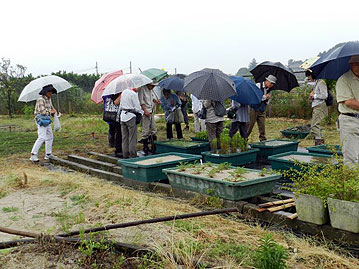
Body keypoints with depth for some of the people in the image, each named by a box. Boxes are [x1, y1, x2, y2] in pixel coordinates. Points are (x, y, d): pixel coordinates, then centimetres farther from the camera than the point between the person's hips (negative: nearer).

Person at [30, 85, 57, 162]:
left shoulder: (48, 99, 12)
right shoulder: (40, 99, -16)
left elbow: (51, 107, 22)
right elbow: (43, 111, -23)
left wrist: (54, 111, -1)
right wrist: (51, 112, -6)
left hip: (47, 120, 9)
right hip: (41, 120, -9)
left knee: (50, 137, 13)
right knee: (41, 138, -17)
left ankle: (48, 155, 21)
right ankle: (33, 156, -17)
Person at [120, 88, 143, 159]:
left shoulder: (124, 92, 10)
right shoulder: (134, 94, -14)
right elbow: (137, 108, -11)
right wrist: (142, 112, 6)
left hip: (123, 116, 8)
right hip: (131, 117, -8)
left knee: (124, 137, 11)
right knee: (132, 137, -1)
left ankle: (125, 154, 15)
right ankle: (132, 155, 2)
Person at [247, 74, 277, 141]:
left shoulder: (269, 89, 9)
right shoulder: (258, 85, -8)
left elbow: (267, 102, 17)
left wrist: (267, 99, -6)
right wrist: (265, 97, -13)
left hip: (262, 111, 5)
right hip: (254, 109, -5)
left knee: (262, 125, 2)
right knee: (250, 125, -2)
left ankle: (263, 140, 7)